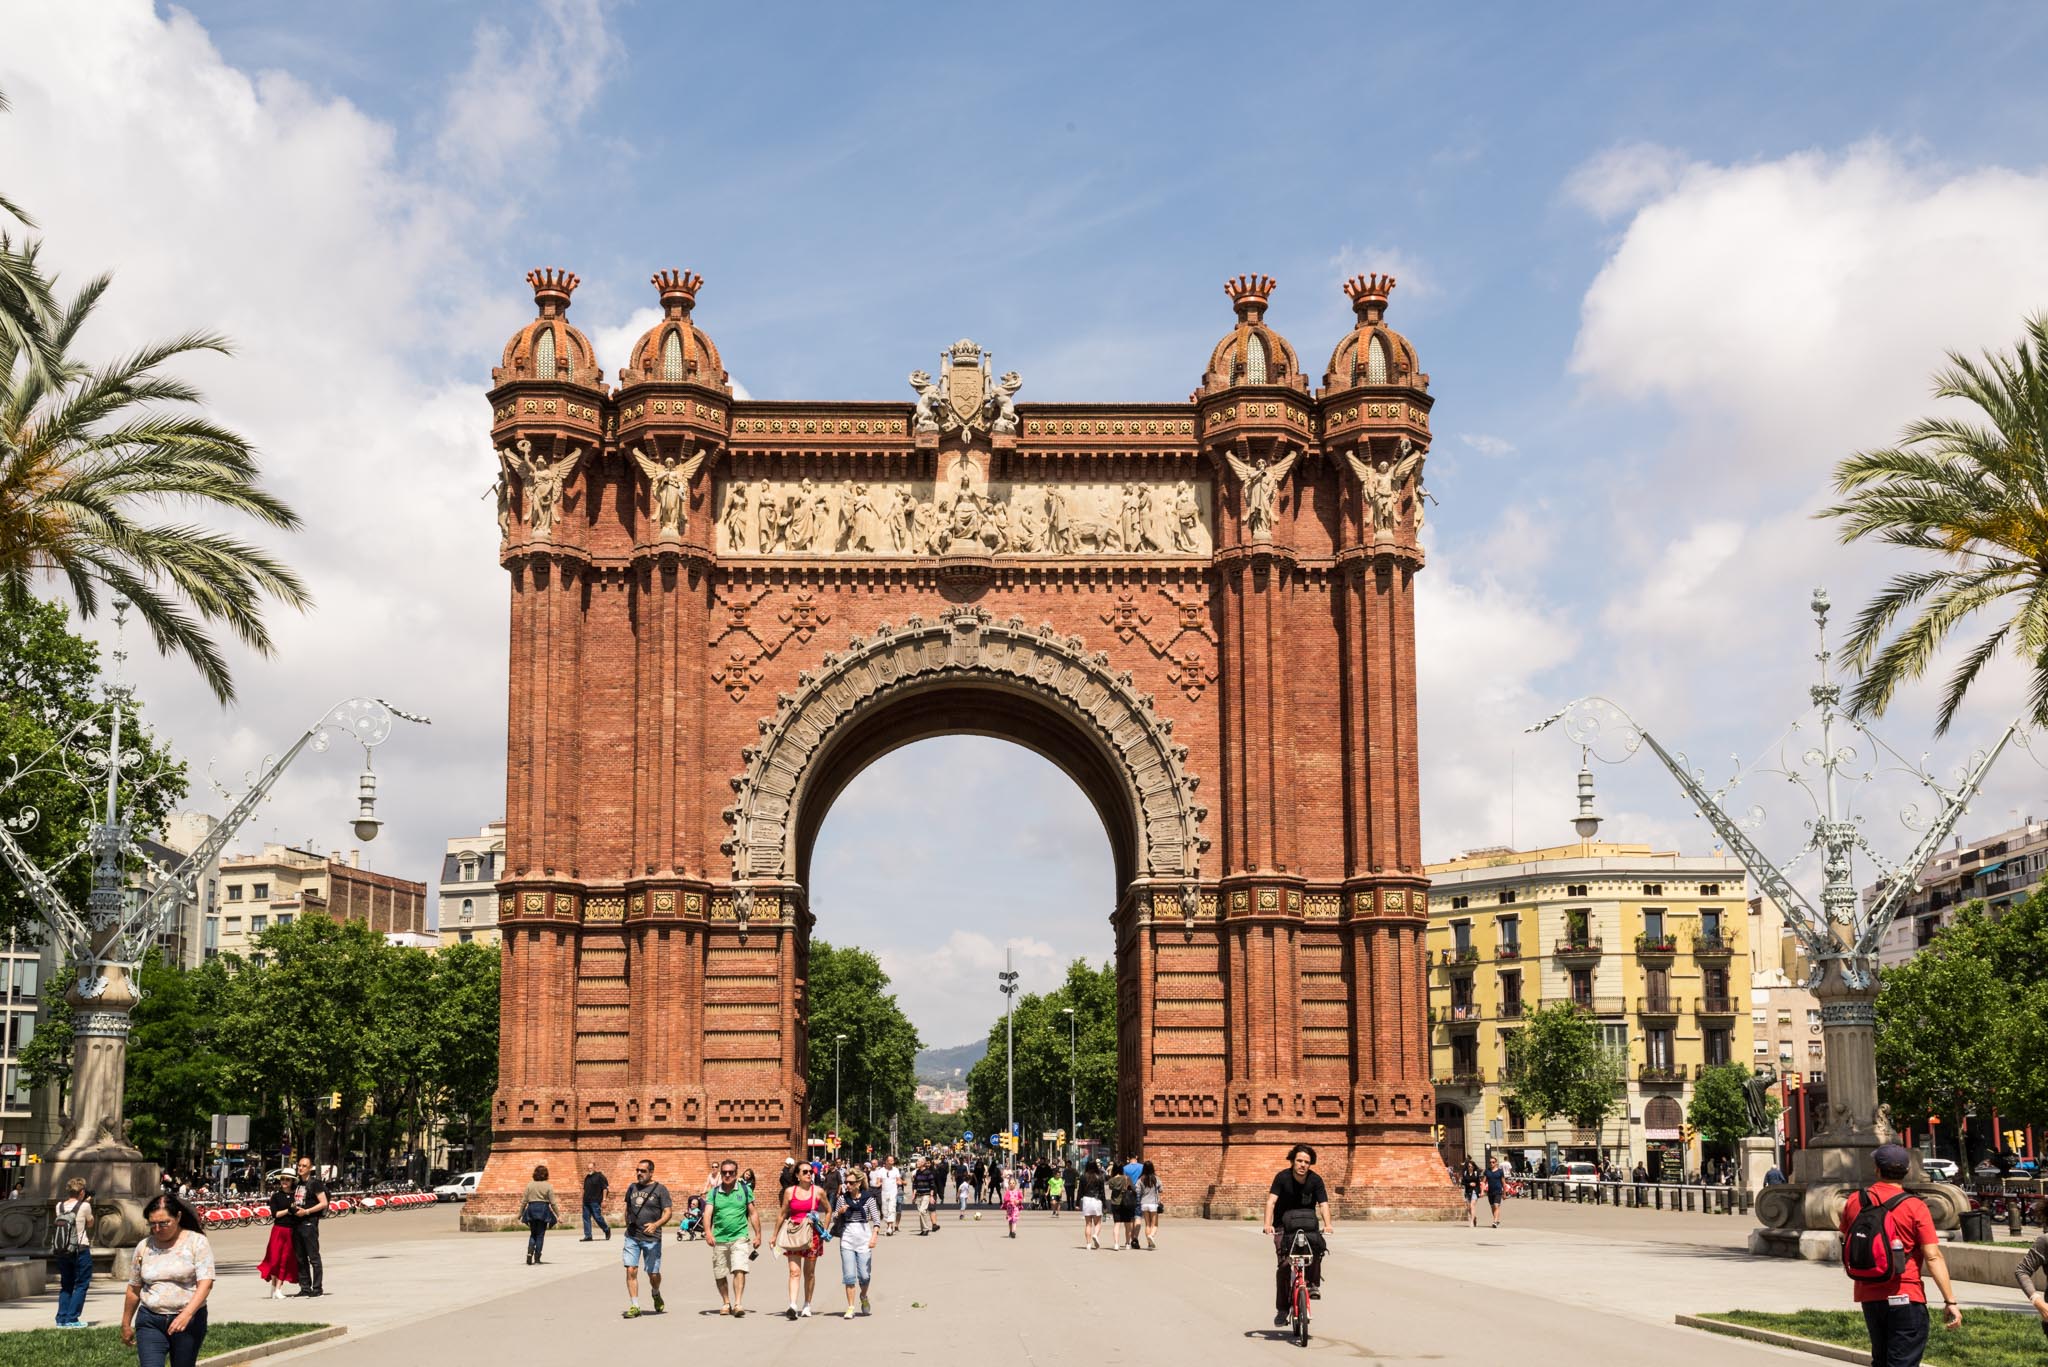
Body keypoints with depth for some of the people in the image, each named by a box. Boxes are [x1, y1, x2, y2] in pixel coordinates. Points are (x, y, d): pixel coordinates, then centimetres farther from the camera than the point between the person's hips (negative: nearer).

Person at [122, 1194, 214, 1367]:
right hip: (150, 1322, 2)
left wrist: (187, 1314, -27)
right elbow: (134, 1289, 16)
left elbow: (206, 1282, -14)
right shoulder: (144, 1246, 7)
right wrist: (125, 1325, 20)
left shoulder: (197, 1242, -5)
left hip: (188, 1320, -2)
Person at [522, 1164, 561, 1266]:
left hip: (532, 1209, 2)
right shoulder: (548, 1186, -4)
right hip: (543, 1209, -2)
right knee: (540, 1235, 5)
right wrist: (558, 1215, 1)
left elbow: (524, 1201, 2)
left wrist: (520, 1213, 11)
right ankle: (537, 1259, 4)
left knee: (533, 1234, 15)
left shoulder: (530, 1185, 2)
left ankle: (530, 1253, -8)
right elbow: (553, 1203, -5)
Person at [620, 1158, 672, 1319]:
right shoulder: (632, 1188, 11)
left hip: (652, 1238, -3)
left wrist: (656, 1224, -23)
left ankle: (656, 1294, 34)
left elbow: (668, 1212, -7)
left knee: (653, 1274, 2)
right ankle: (634, 1306, -4)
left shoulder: (660, 1189, -2)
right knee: (631, 1270, -9)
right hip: (631, 1237, 3)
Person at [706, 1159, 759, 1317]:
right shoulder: (714, 1192, 5)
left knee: (739, 1270, -18)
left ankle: (738, 1303, -21)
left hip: (740, 1237, -2)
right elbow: (708, 1213, -5)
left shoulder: (745, 1190, 4)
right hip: (719, 1239, 2)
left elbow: (753, 1213, 8)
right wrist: (708, 1232, -22)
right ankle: (726, 1303, 26)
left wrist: (758, 1235, 5)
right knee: (720, 1275, 9)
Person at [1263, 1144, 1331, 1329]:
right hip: (1284, 1225, -1)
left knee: (1317, 1245, -30)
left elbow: (1323, 1204, -17)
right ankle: (1282, 1308, -7)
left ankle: (1313, 1284, -11)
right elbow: (1271, 1201, -22)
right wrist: (1268, 1224, -38)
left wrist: (1327, 1225, -36)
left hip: (1308, 1223, 1)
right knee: (1284, 1263, -15)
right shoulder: (1282, 1177, -13)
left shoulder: (1316, 1180, -9)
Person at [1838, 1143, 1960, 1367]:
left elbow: (1846, 1244, 15)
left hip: (1868, 1296, 5)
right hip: (1905, 1298, -5)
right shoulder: (1914, 1207, -11)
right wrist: (1950, 1301, -13)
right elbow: (1933, 1257, -15)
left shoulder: (1854, 1202, 2)